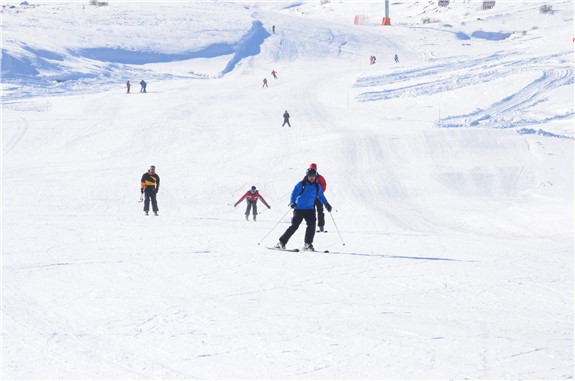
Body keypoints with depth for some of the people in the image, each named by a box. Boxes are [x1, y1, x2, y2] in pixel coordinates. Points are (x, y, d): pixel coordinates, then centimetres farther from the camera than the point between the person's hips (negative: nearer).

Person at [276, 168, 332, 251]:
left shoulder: (317, 186, 10)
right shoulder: (301, 185, -5)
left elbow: (321, 196, 22)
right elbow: (294, 194, -10)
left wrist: (327, 204, 13)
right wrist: (292, 202, -27)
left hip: (310, 209, 4)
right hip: (299, 209, -4)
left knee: (312, 225, -15)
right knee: (294, 226, -9)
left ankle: (307, 244, -2)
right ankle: (282, 242, 0)